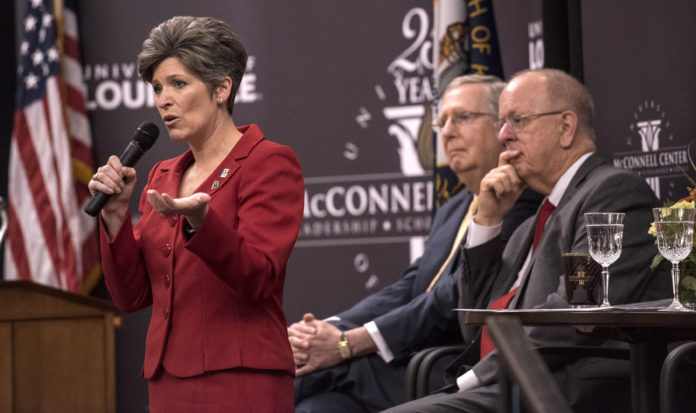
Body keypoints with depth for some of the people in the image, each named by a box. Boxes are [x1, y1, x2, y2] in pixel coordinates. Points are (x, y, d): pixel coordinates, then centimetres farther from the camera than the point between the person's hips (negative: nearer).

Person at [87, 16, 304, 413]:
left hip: (240, 381, -6)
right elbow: (133, 295, 9)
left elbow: (259, 279, -15)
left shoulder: (270, 163, -4)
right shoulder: (163, 176, 15)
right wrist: (116, 214, -3)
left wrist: (199, 221, -29)